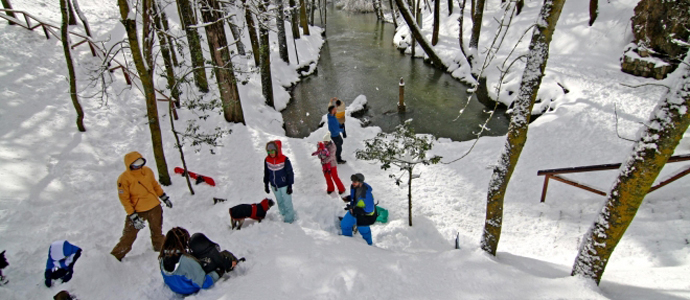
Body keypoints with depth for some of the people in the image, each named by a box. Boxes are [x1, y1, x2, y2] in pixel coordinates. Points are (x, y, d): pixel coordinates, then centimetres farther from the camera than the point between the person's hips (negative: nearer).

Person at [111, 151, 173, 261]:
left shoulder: (147, 171, -3)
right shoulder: (124, 179, -16)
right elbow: (125, 199, -14)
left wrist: (164, 198, 14)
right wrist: (133, 217, -17)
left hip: (155, 208, 4)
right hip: (137, 211, -4)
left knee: (157, 232, 18)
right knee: (128, 236, 1)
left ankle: (160, 251, 37)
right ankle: (115, 257, 18)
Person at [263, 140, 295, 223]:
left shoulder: (284, 160, -21)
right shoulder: (267, 160, -7)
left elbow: (290, 173, -13)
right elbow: (266, 173, 6)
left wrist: (290, 186, -11)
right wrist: (266, 185, 9)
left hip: (284, 186, -5)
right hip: (274, 186, 5)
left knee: (287, 203, 6)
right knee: (280, 203, 20)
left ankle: (289, 219, 22)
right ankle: (284, 215, 38)